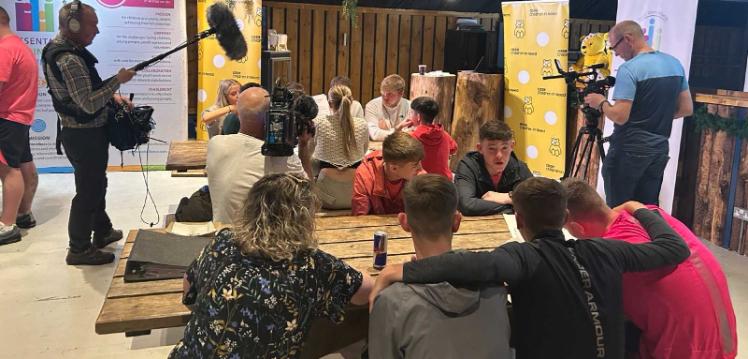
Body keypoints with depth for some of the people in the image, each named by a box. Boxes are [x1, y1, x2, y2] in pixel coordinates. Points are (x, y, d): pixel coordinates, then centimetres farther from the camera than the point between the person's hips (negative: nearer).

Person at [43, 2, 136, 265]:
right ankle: (79, 249, 14)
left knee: (96, 184, 22)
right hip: (84, 136, -10)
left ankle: (102, 231, 39)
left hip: (87, 132, 10)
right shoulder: (68, 60, -24)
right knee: (88, 191, 1)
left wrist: (113, 96, 7)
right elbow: (89, 104, -27)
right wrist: (117, 81, -19)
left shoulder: (66, 49, 8)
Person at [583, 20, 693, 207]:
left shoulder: (629, 69, -17)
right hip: (659, 150, 8)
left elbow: (620, 116, -21)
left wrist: (601, 103, -4)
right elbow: (686, 109, 12)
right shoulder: (675, 64, 7)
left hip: (629, 151, -8)